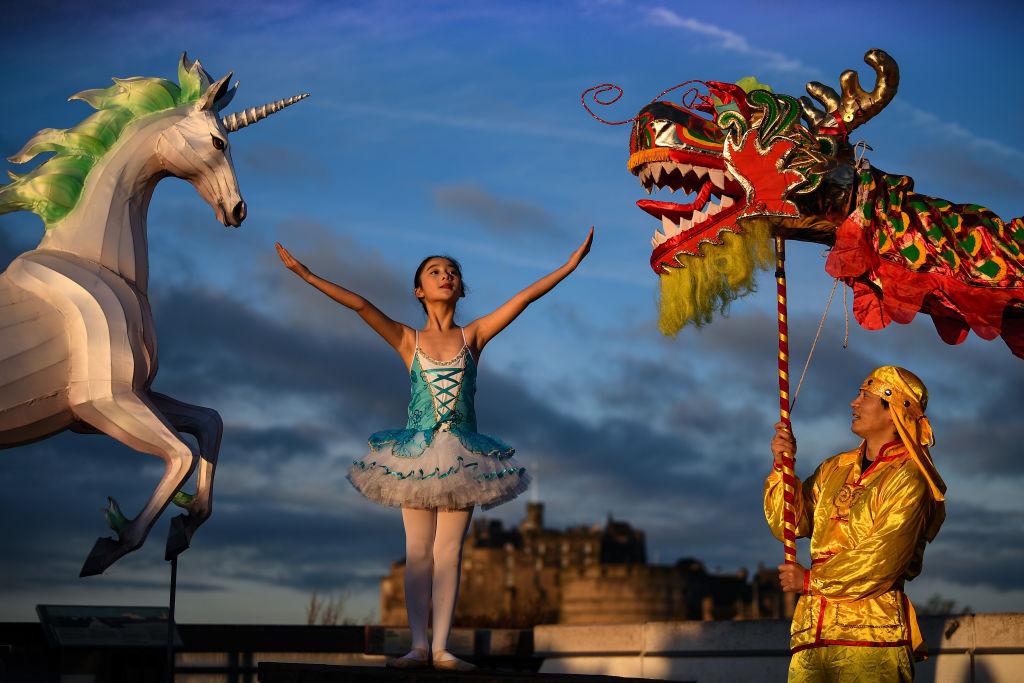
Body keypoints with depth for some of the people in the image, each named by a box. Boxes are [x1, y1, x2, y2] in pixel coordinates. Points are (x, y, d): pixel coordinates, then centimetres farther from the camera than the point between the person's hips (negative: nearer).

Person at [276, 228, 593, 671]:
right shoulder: (408, 341, 5)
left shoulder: (474, 335, 6)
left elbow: (525, 297, 1)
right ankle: (419, 646, -1)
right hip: (417, 452, 0)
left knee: (449, 551, -2)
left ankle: (441, 647, -4)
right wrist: (305, 275, -10)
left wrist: (570, 265, -5)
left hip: (461, 455, 0)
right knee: (418, 551, 0)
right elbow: (359, 304, -3)